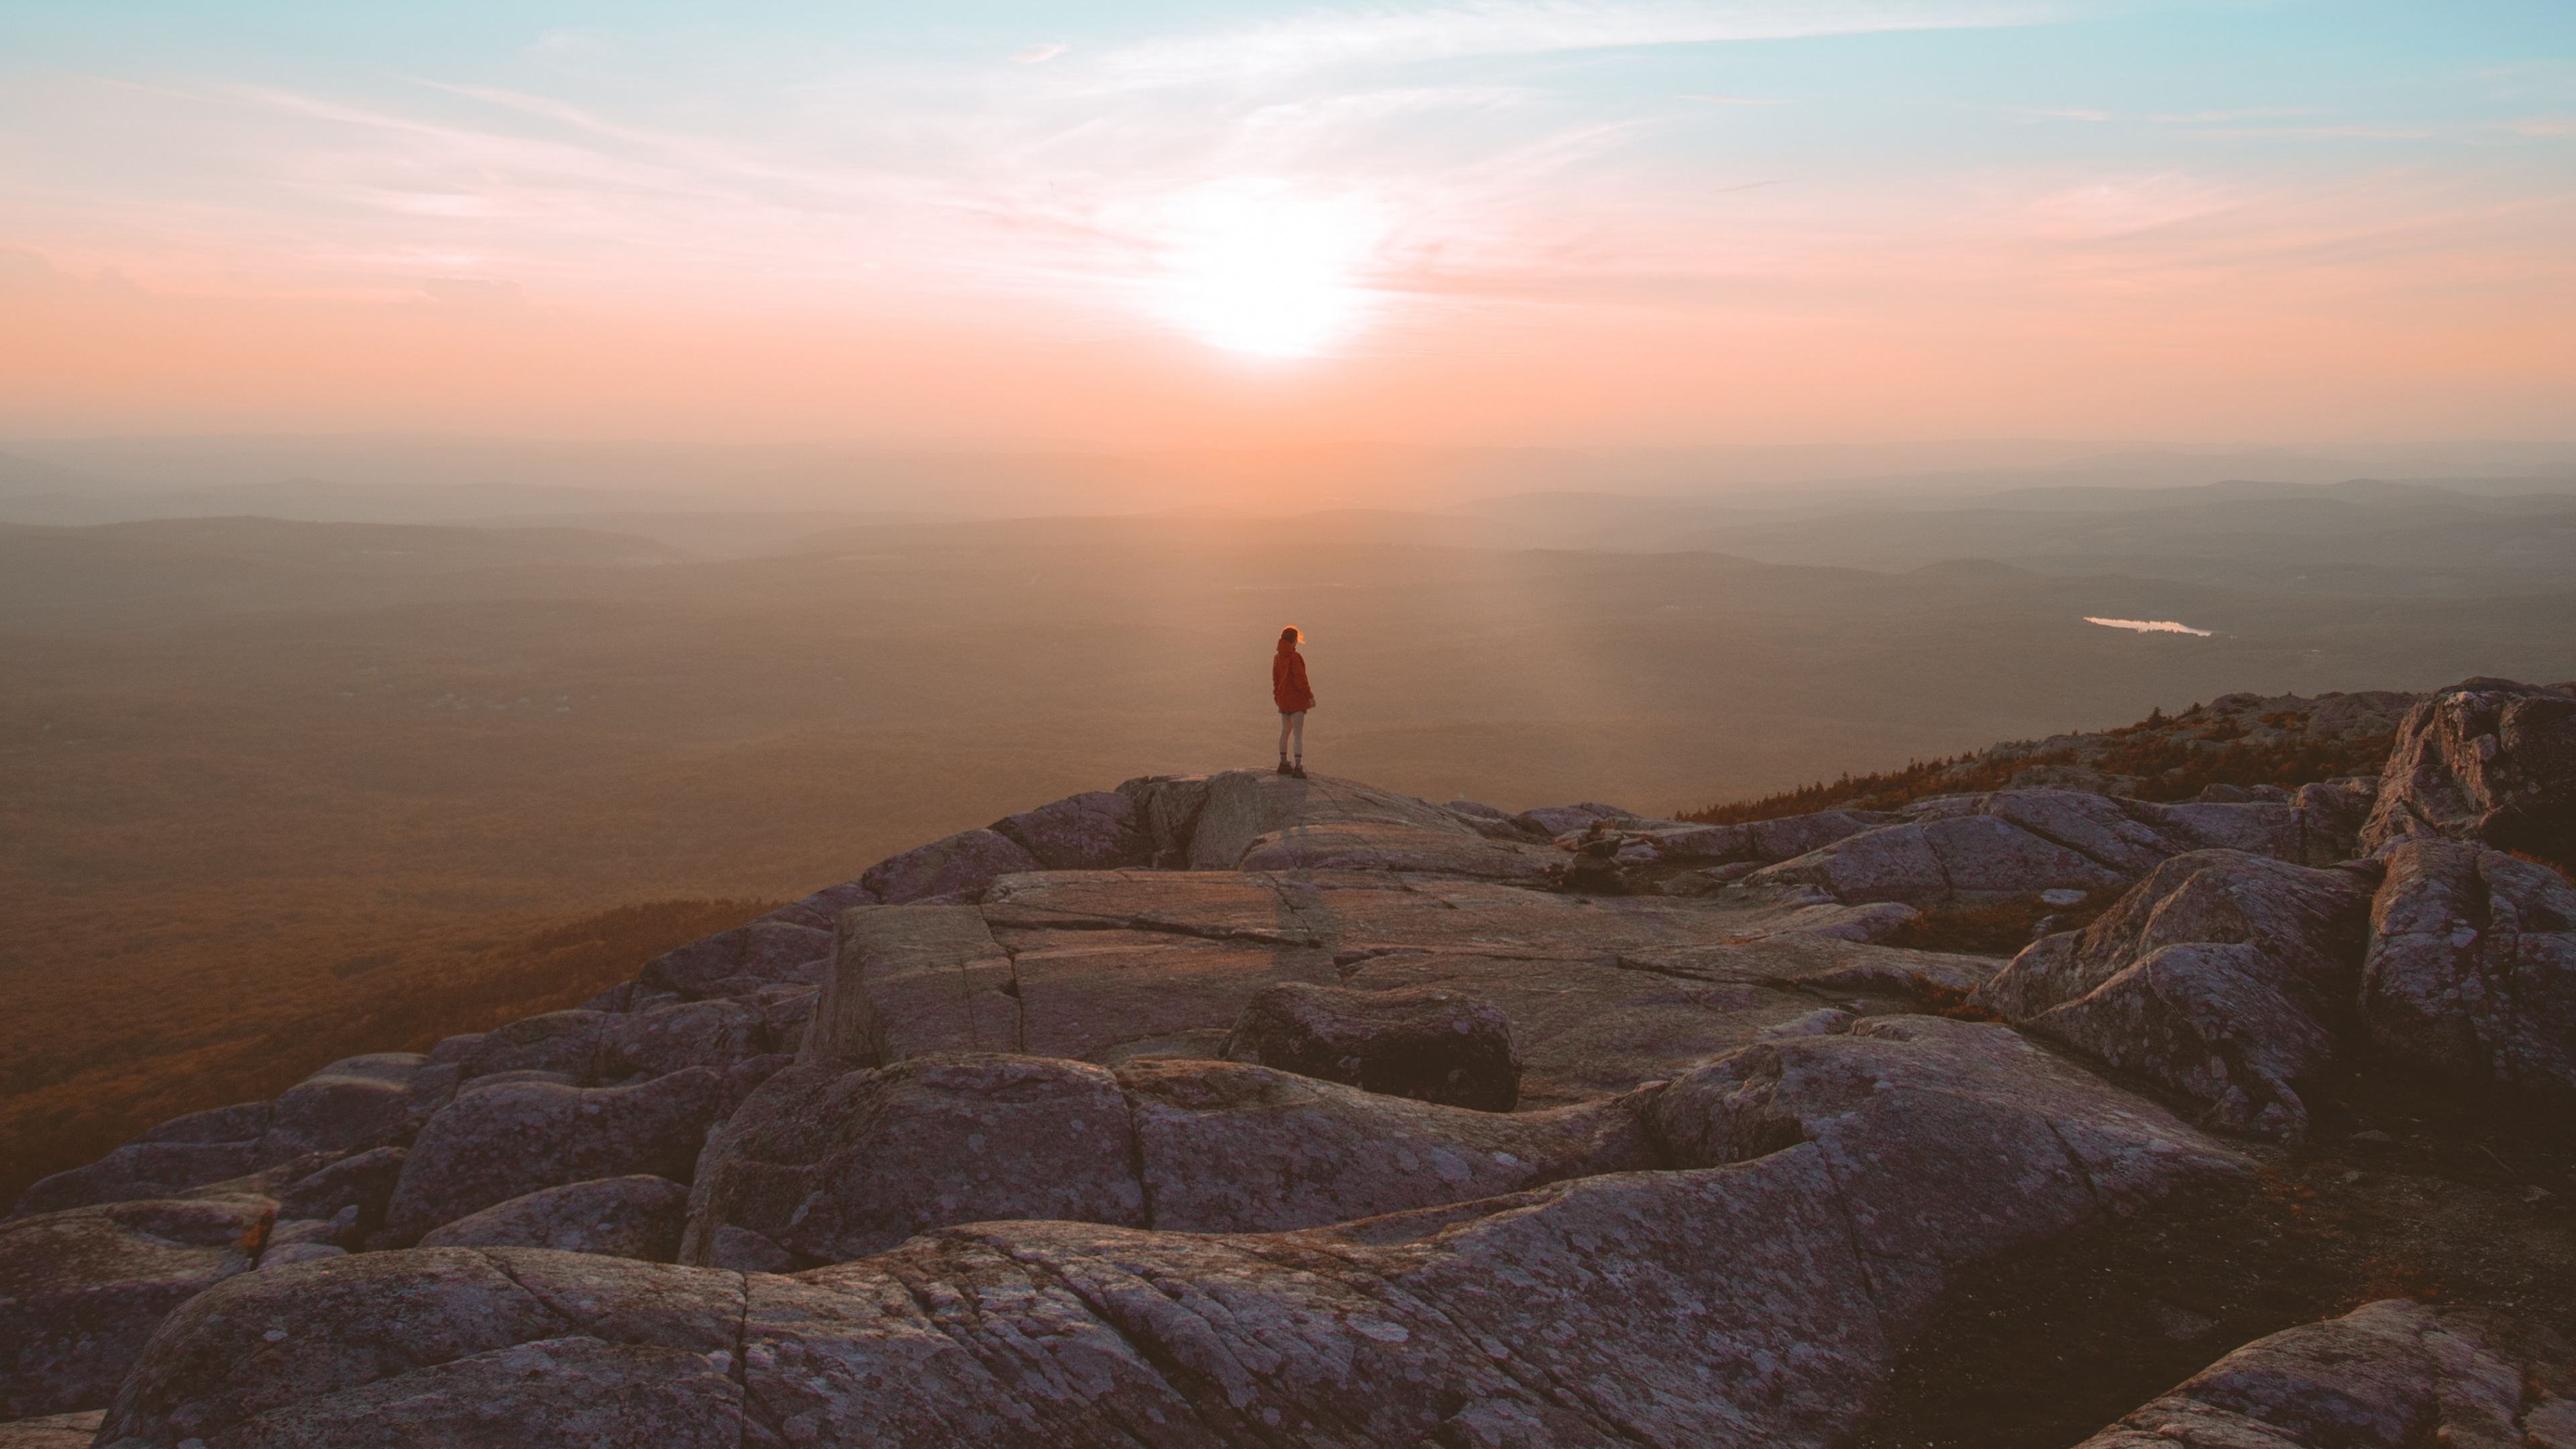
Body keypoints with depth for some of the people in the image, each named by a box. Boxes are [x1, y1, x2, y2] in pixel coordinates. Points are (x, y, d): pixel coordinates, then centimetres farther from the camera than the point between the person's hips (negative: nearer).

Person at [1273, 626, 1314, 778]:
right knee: (1298, 735, -5)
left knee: (1285, 731, 18)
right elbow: (1300, 679, -21)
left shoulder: (1278, 658, 4)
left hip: (1283, 699, 8)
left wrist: (1277, 697, 22)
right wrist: (1310, 696, -15)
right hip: (1296, 700, -8)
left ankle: (1284, 763, 25)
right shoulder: (1294, 657, -20)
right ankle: (1298, 767, -8)